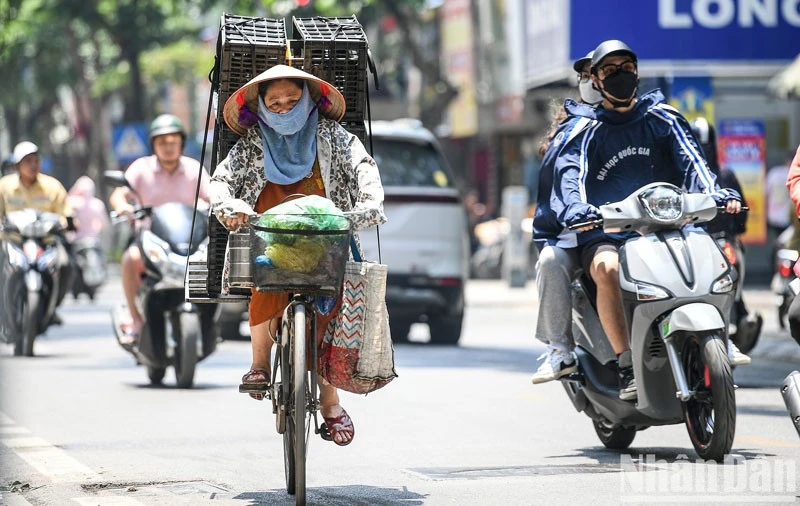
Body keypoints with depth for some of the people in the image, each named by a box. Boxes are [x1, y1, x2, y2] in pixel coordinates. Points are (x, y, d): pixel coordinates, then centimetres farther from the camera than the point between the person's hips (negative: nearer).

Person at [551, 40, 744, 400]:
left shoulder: (662, 119, 15)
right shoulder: (586, 131, 10)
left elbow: (691, 159, 0)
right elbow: (570, 173, -8)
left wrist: (714, 194, -22)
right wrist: (576, 210, -31)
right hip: (604, 234, -2)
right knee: (607, 268, -35)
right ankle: (627, 367, -32)